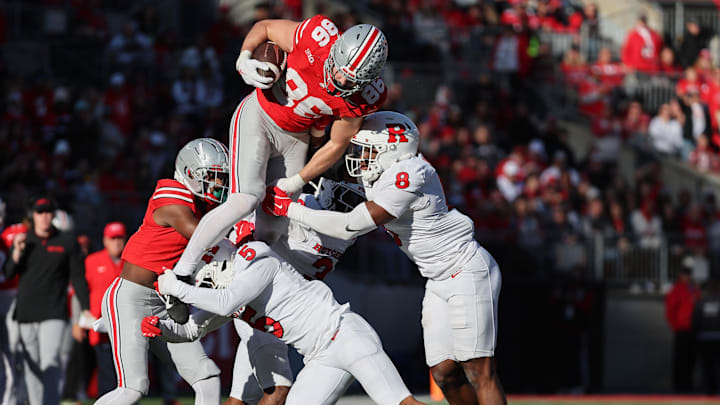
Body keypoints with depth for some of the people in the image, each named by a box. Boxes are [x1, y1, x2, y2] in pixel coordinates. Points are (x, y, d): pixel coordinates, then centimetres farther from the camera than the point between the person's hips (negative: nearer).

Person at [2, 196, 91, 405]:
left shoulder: (67, 242, 5)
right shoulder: (22, 241, 10)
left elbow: (77, 277, 5)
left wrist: (85, 309, -1)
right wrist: (17, 252, -14)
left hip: (53, 314, -3)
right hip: (26, 313, 3)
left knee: (50, 362, -17)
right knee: (31, 366, 6)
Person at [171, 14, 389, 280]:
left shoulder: (365, 96, -22)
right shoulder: (318, 37, -29)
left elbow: (337, 146, -8)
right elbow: (263, 28, -9)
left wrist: (296, 182, -5)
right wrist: (244, 60, -24)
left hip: (295, 138, 3)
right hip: (258, 117, -3)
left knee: (273, 228, 1)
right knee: (245, 200, -20)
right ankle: (181, 271, -13)